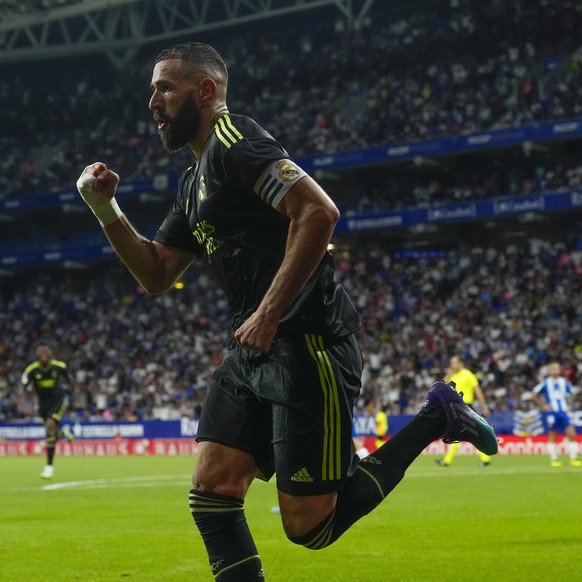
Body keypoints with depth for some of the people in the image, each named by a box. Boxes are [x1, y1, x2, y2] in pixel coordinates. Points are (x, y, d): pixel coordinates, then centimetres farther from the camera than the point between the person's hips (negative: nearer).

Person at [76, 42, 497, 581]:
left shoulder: (233, 140, -10)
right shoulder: (194, 182, 20)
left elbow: (318, 211, -23)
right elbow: (157, 275, 22)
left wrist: (268, 314, -19)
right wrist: (106, 210, 8)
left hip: (306, 347, -10)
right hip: (251, 354, 10)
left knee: (309, 526, -7)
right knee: (210, 493, -2)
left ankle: (434, 419, 7)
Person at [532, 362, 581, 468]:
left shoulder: (564, 382, 8)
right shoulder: (546, 383, -2)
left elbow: (571, 394, 25)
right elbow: (534, 395, 3)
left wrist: (568, 405, 12)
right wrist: (542, 406, -2)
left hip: (563, 412, 3)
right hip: (552, 412, -3)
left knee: (572, 434, -7)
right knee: (552, 436, -1)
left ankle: (573, 459, 0)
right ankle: (554, 459, 7)